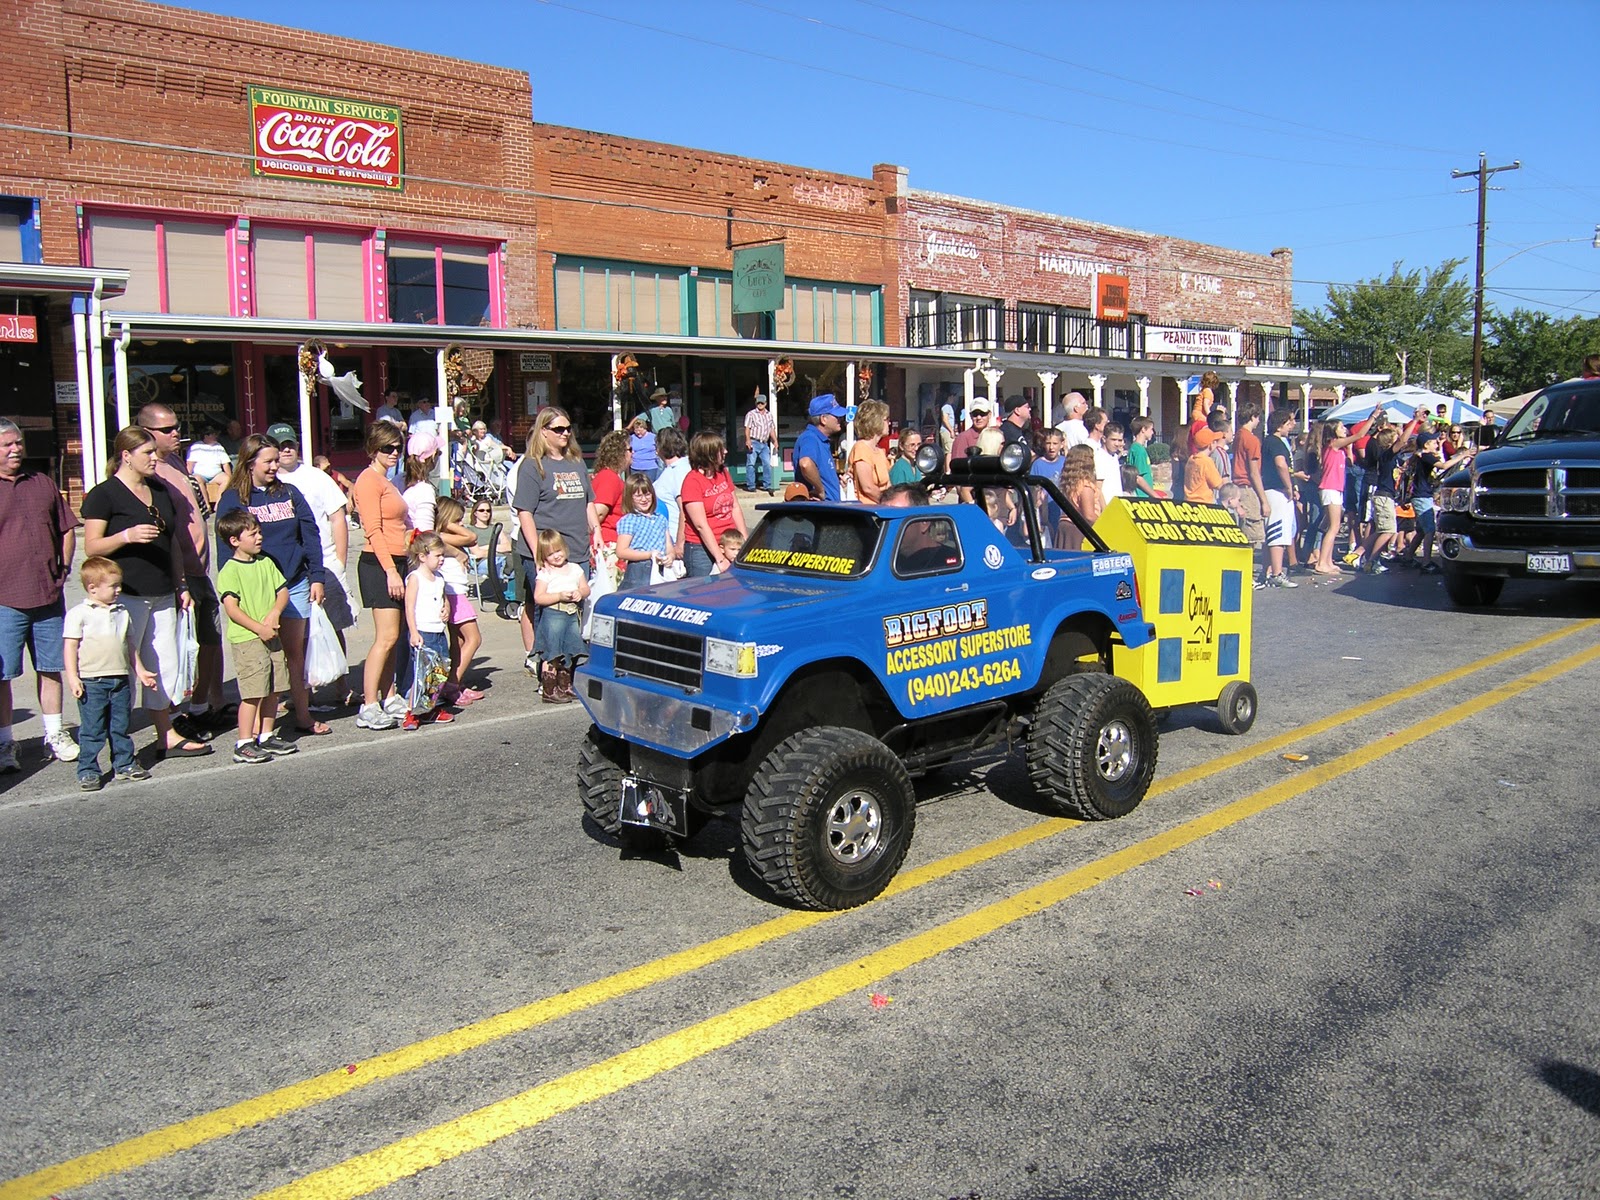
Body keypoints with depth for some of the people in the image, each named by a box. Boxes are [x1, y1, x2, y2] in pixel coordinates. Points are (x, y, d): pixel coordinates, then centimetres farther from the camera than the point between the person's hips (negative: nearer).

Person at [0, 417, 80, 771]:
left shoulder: (42, 484, 12)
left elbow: (68, 530, 19)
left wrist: (62, 570, 9)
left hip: (48, 596, 4)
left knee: (51, 668, 12)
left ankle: (55, 736, 23)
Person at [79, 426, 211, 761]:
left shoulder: (160, 491, 16)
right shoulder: (104, 494, -4)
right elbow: (92, 547, -9)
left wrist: (182, 586, 18)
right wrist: (127, 535, -25)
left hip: (162, 595, 7)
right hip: (126, 596, -7)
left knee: (165, 668, 9)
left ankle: (167, 737, 16)